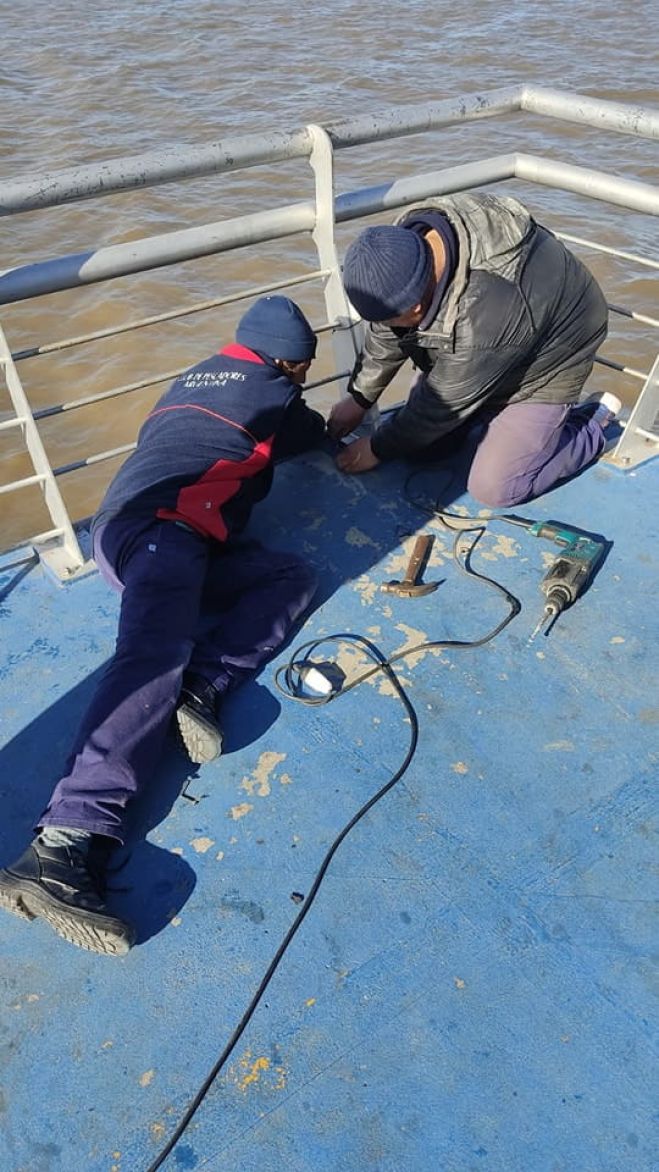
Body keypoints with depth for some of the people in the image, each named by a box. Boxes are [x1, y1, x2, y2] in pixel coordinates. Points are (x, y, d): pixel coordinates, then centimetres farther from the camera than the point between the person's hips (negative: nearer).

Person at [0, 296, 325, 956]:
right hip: (158, 526, -9)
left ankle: (198, 686, -20)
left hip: (124, 527, 9)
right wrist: (331, 419, 54)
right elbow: (309, 435, 30)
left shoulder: (194, 379, 34)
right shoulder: (268, 389, 11)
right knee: (154, 657, -28)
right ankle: (69, 840, -42)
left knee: (291, 577, 2)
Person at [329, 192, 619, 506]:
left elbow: (443, 402, -28)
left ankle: (591, 427, 8)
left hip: (546, 359, -7)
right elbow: (385, 336, -3)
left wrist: (378, 449, -16)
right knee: (419, 448, 2)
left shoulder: (485, 313, -43)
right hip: (469, 355, 7)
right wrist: (359, 398, 3)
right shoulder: (407, 242, -20)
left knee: (492, 488, -12)